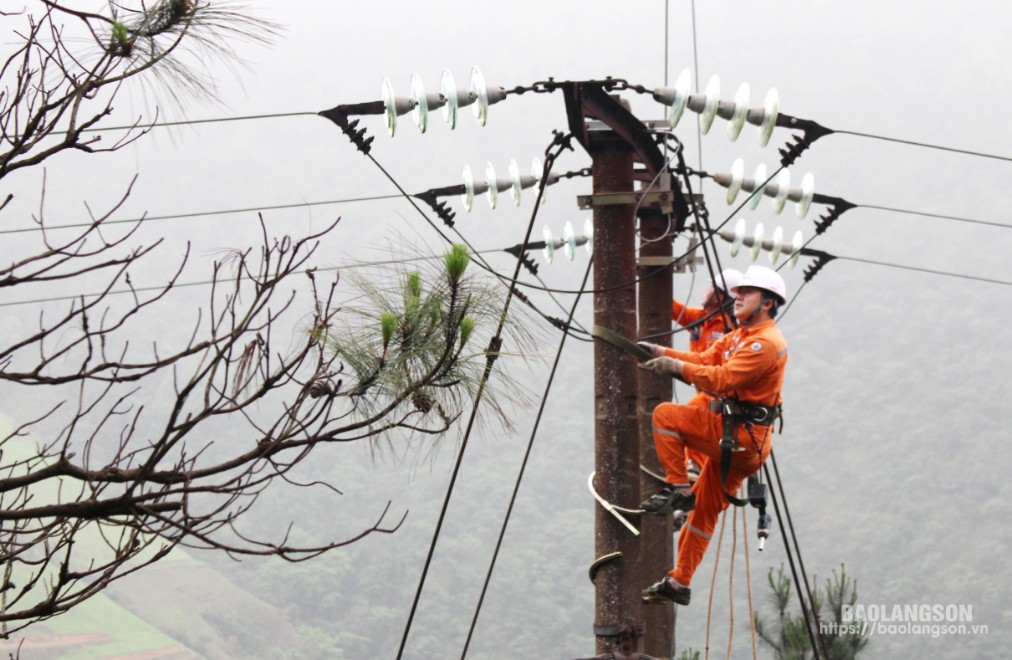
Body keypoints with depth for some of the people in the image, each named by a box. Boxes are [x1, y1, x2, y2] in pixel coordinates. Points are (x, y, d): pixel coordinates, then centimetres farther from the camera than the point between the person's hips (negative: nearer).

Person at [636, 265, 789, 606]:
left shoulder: (765, 343, -16)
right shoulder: (741, 335, 18)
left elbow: (723, 379, -24)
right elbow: (707, 359, 13)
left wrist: (679, 367, -19)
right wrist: (664, 353, -1)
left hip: (743, 436, -10)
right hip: (733, 437, 10)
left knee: (665, 415, -14)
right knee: (705, 510, 13)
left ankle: (678, 489, -9)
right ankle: (679, 583, 19)